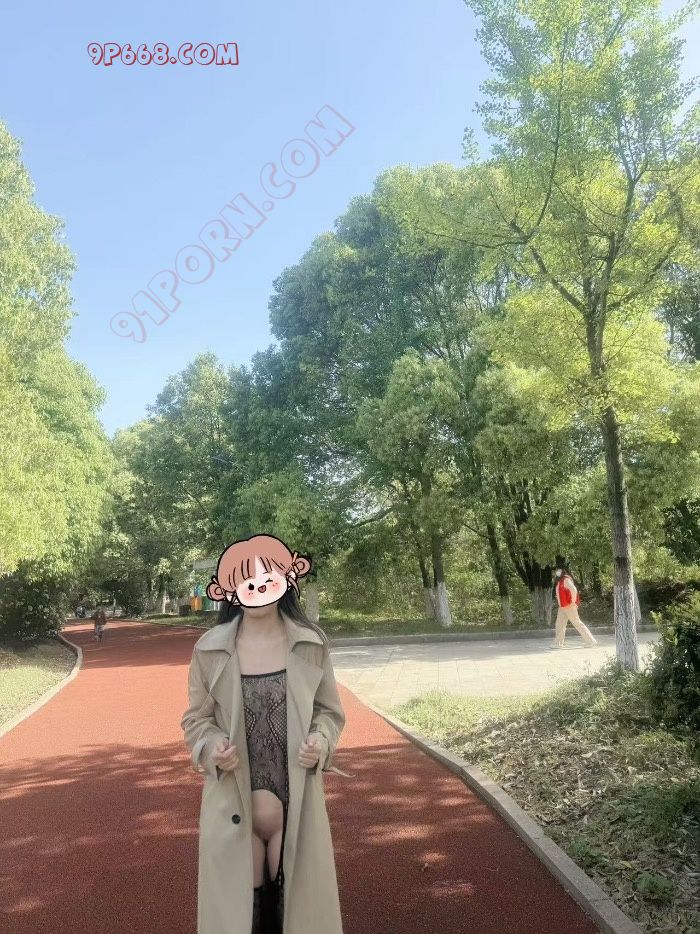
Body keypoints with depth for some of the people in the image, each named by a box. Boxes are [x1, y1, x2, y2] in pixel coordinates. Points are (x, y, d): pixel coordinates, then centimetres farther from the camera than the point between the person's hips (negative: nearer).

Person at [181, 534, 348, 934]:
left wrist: (321, 741, -15)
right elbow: (196, 719, 3)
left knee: (298, 899, 14)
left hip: (296, 797, 1)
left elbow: (330, 710, 5)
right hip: (234, 800, 0)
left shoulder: (312, 644, -6)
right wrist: (211, 749, -17)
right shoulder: (209, 649, -8)